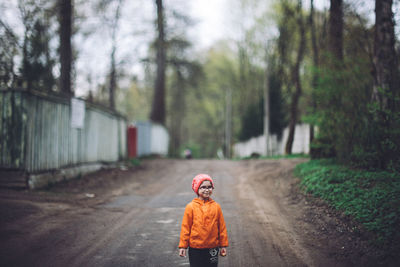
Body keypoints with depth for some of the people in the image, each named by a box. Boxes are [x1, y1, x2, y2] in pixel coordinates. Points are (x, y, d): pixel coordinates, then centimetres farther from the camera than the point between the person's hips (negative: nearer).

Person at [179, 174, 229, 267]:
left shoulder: (216, 206, 0)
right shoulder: (191, 207, -5)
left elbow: (222, 227, 5)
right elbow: (185, 227, -2)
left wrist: (223, 245, 7)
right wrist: (183, 246, -1)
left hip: (212, 248, 1)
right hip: (195, 248, -1)